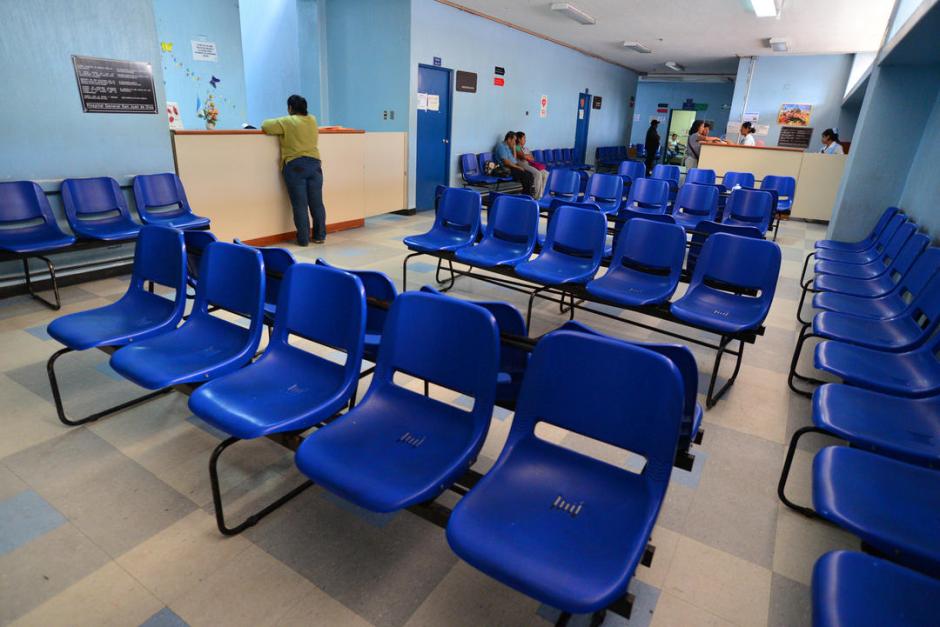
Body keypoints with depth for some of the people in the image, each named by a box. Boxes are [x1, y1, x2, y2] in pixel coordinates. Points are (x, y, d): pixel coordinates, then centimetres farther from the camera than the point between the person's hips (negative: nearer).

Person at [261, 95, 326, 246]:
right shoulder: (312, 120, 10)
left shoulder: (287, 122, -5)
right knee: (317, 203, 7)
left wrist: (276, 123, 18)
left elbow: (265, 125, -4)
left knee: (299, 205, -2)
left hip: (295, 166, -4)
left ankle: (303, 239, 0)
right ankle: (320, 236, 12)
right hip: (314, 164, 4)